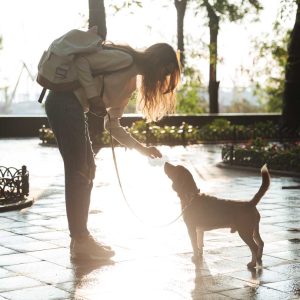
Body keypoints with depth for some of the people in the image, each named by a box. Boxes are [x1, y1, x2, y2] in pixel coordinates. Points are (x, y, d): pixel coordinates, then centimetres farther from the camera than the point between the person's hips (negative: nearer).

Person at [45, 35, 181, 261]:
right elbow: (81, 61, -16)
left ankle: (81, 239, 16)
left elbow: (112, 124, 16)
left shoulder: (132, 81, 18)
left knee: (85, 170, 11)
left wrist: (142, 149, 9)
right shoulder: (124, 59, -9)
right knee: (79, 172, -8)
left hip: (72, 108, 10)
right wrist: (93, 96, -16)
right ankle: (81, 242, -2)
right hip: (65, 101, -10)